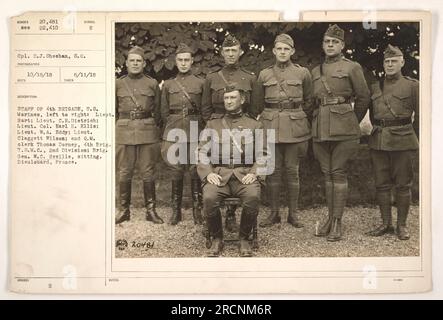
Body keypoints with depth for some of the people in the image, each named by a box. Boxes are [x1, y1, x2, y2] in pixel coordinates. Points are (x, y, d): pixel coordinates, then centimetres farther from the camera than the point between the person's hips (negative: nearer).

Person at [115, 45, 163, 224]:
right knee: (124, 173, 4)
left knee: (148, 173, 3)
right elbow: (113, 112, 12)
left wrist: (157, 134, 6)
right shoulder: (118, 84, 7)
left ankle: (151, 210, 13)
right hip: (124, 132, 1)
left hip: (147, 132, 0)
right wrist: (113, 133, 7)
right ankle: (123, 210, 15)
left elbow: (157, 112, 10)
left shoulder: (152, 84, 6)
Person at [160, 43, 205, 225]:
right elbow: (164, 113, 15)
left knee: (196, 171, -2)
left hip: (195, 130, -1)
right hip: (174, 131, 1)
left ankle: (197, 211, 7)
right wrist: (172, 127, 8)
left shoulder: (200, 84, 7)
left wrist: (196, 125, 5)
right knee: (176, 171, 3)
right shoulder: (168, 85, 11)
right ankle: (176, 211, 12)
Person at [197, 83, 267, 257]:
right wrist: (208, 173, -6)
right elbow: (202, 152, 11)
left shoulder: (254, 125, 16)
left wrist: (254, 173, -8)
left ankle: (244, 239, -8)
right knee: (209, 198, -30)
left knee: (253, 197, -32)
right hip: (218, 174, 1)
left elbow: (262, 155, 10)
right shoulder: (213, 124, 18)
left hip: (245, 174, 0)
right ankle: (217, 239, -5)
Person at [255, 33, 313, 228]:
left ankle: (293, 214, 12)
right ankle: (274, 213, 12)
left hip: (295, 126, -1)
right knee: (273, 170, 3)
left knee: (292, 170, 3)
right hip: (270, 126, 1)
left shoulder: (303, 73, 4)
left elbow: (309, 102, 12)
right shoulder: (264, 75, 7)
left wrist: (301, 121, 12)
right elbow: (258, 102, 16)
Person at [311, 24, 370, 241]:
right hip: (320, 129, 5)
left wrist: (353, 122, 11)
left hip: (343, 127, -5)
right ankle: (330, 218, 14)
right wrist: (317, 123, 15)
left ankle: (337, 222, 0)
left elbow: (363, 98, 5)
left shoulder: (352, 67, 2)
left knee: (339, 172, -5)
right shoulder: (315, 71, 16)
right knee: (327, 173, 7)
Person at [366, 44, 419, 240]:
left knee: (403, 185, 1)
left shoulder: (412, 85, 3)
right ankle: (386, 223, 15)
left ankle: (401, 225, 11)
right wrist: (380, 132, 14)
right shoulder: (374, 88, 12)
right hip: (378, 142, 4)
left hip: (403, 142, -3)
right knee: (381, 184, 5)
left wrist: (412, 139, 6)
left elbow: (420, 116, 6)